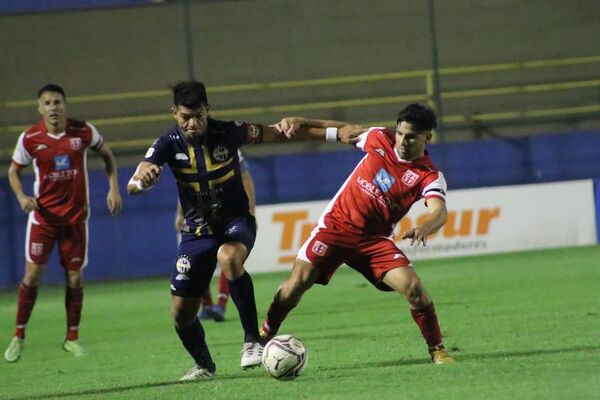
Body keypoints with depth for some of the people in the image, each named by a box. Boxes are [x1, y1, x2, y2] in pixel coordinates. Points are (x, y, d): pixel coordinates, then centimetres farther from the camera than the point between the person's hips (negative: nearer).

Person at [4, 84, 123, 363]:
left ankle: (72, 338, 16)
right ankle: (19, 337, 4)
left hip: (75, 215, 1)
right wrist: (21, 197, -12)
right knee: (32, 274, -7)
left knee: (75, 277, 2)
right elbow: (14, 170, 6)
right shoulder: (30, 138, -9)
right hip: (43, 214, -1)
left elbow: (106, 154, 11)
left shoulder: (84, 131, -7)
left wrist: (113, 188, 1)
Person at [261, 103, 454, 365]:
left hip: (374, 239, -1)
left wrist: (424, 229, -53)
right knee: (297, 283, -9)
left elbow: (439, 211, -30)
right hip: (336, 223, 1)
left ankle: (437, 351, 1)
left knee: (414, 289, -18)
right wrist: (300, 123, 5)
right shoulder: (381, 139, -3)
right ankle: (263, 338, 11)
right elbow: (344, 130, 14)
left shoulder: (430, 177, -12)